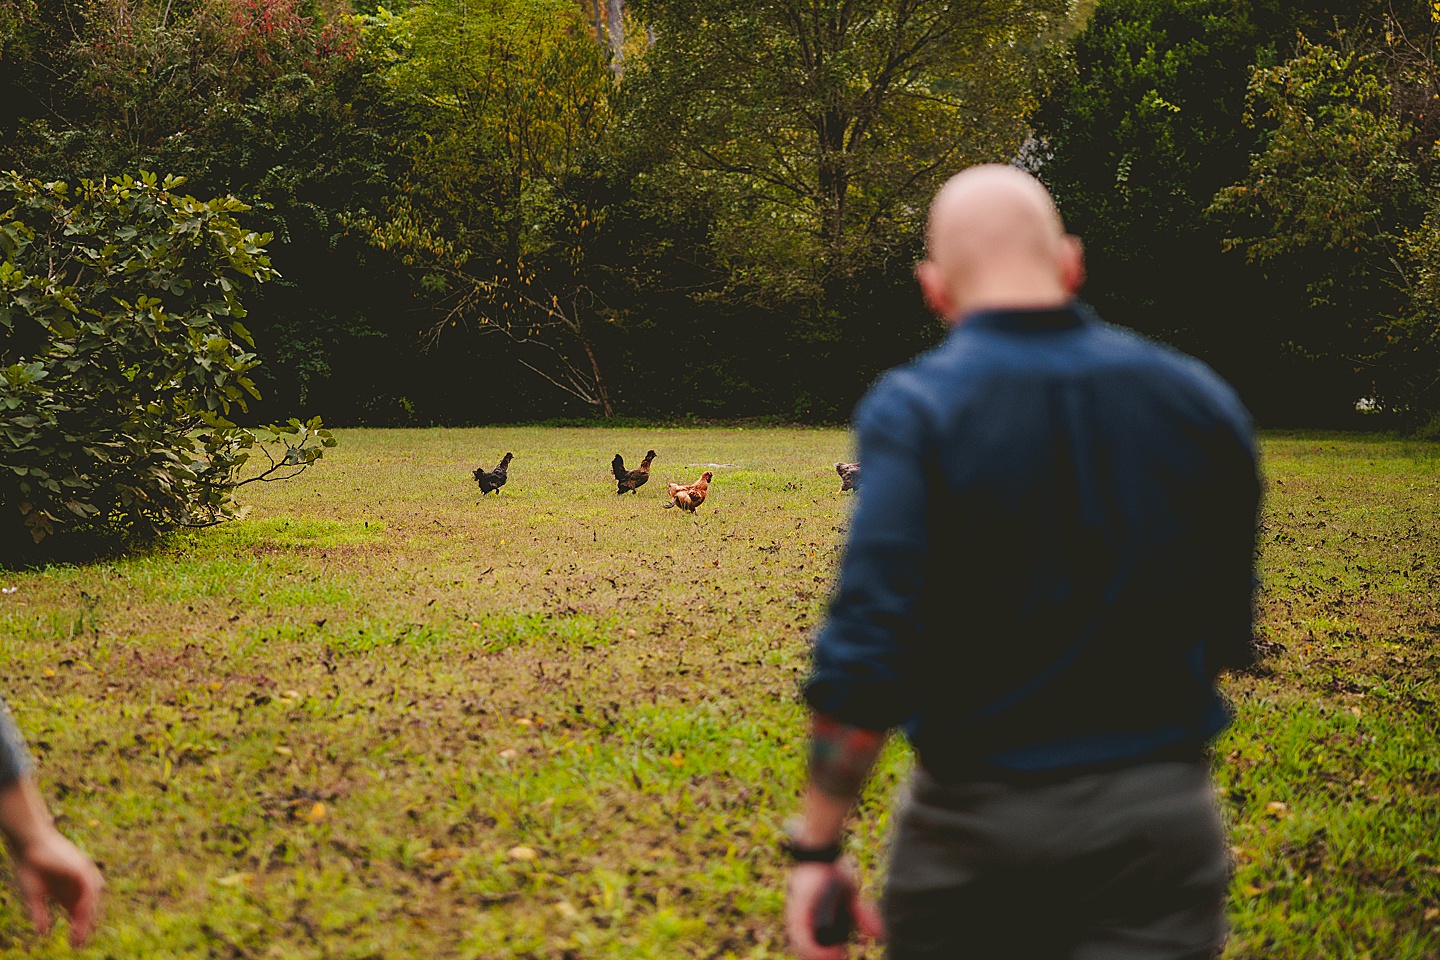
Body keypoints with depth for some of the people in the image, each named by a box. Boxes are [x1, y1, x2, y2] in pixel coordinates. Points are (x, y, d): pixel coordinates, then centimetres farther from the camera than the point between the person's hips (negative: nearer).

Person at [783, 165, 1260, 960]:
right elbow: (1229, 632, 10)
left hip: (975, 818, -2)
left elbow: (867, 653, -18)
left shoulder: (914, 410, -11)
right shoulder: (1200, 400, 2)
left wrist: (817, 846, -11)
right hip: (1160, 813, 2)